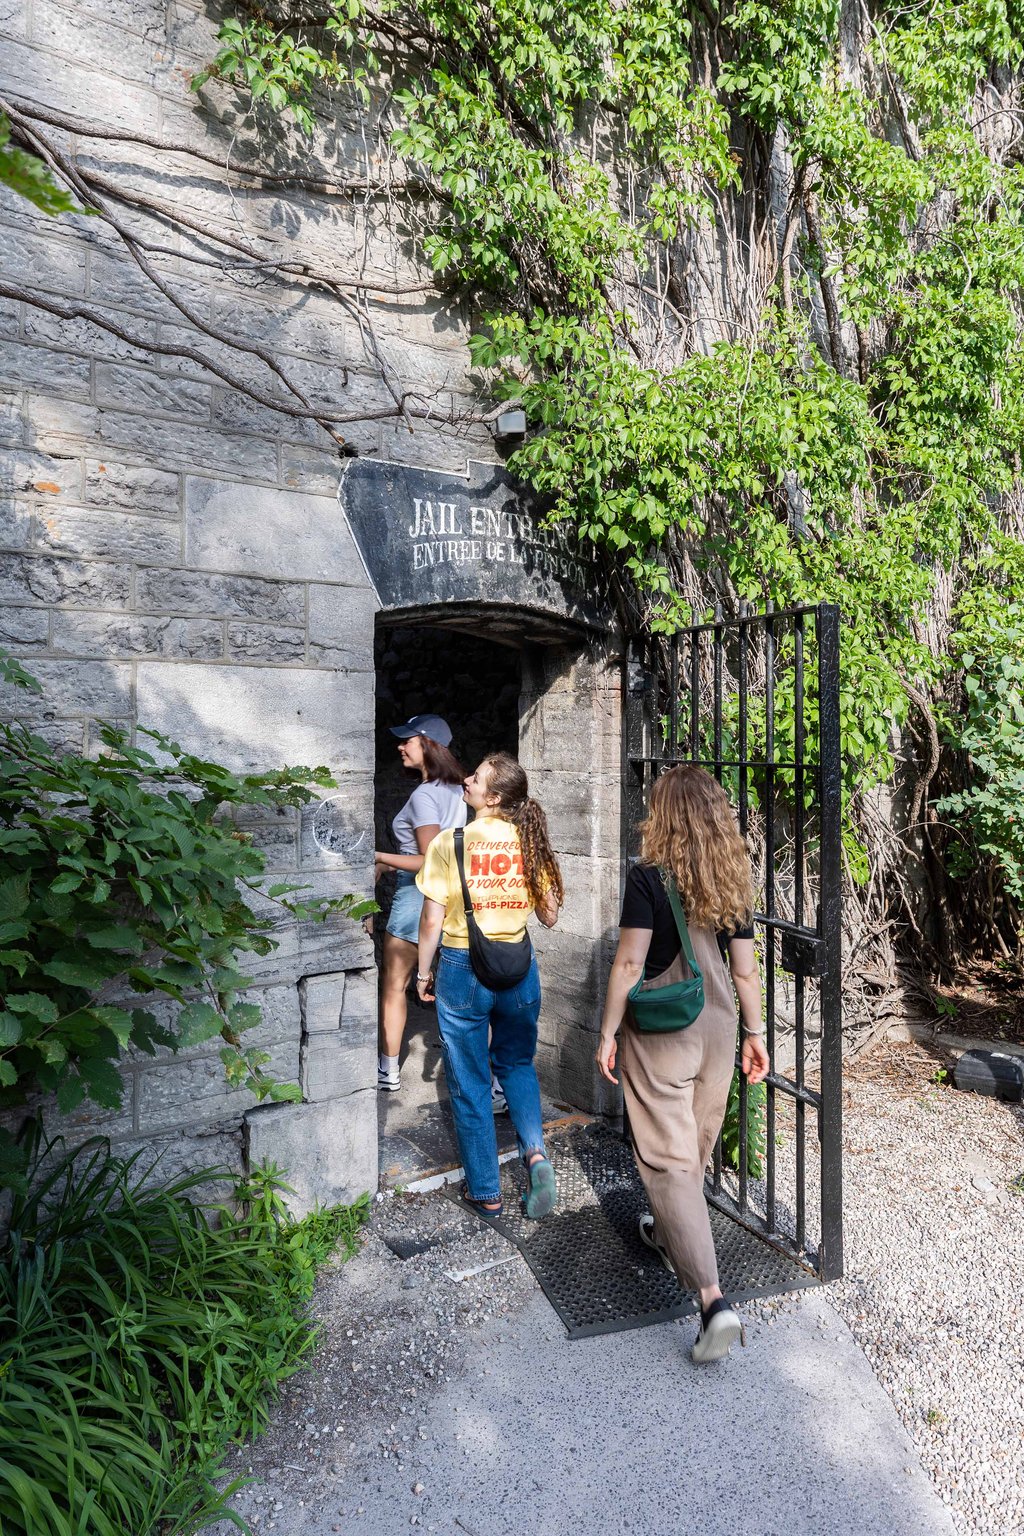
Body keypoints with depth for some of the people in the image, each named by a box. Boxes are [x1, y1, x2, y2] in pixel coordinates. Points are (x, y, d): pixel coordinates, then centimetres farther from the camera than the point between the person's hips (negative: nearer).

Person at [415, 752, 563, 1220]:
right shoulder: (530, 841, -4)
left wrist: (422, 973, 4)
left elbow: (432, 921, -11)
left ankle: (486, 1193, 24)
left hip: (462, 970, -3)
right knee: (517, 1063, 25)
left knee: (470, 1083, 12)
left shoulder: (449, 843, -14)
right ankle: (535, 1153, 6)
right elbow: (550, 916, 2)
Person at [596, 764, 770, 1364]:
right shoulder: (733, 880, -1)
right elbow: (746, 968, 3)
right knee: (696, 1150, 23)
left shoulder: (649, 877, -16)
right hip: (717, 1029, 6)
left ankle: (713, 1299, -3)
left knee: (670, 1160, 3)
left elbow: (629, 963, -16)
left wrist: (608, 1032, -6)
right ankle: (668, 1234, 47)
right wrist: (754, 1033, 12)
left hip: (660, 1034, -6)